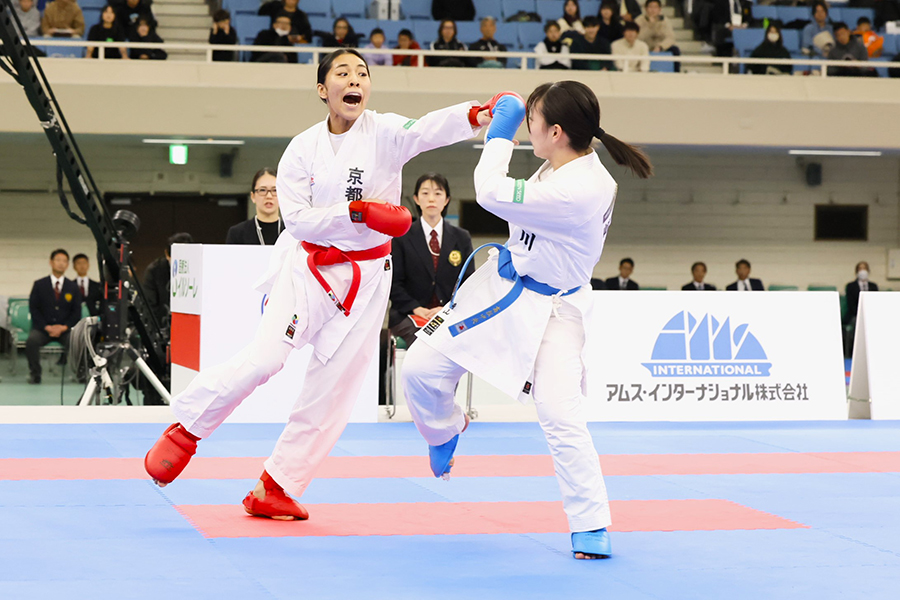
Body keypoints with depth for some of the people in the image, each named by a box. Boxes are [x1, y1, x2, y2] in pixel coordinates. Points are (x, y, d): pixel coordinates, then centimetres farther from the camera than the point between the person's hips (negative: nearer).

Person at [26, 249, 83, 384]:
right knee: (31, 341, -33)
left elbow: (76, 312, 8)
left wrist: (64, 327, -10)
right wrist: (47, 327, -12)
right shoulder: (39, 285, 8)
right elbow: (33, 309, 2)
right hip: (43, 328, 0)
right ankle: (34, 374, -20)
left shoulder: (73, 287, 12)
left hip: (65, 329, 0)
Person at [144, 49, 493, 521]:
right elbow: (297, 217, -9)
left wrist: (473, 116, -48)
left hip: (365, 279, 1)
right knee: (263, 359, -16)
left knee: (333, 387, 3)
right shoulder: (303, 148, -2)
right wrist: (357, 212, -22)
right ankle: (185, 431, 6)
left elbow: (426, 130, -27)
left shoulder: (384, 133, -6)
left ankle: (276, 490, 14)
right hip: (308, 268, -1)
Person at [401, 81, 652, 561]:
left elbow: (494, 194, -29)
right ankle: (447, 428, 36)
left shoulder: (580, 190, -32)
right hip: (499, 287, 8)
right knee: (420, 368, 2)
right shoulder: (562, 167, -3)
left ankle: (591, 526, -1)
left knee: (561, 417, -16)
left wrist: (501, 130, -18)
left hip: (550, 311, -8)